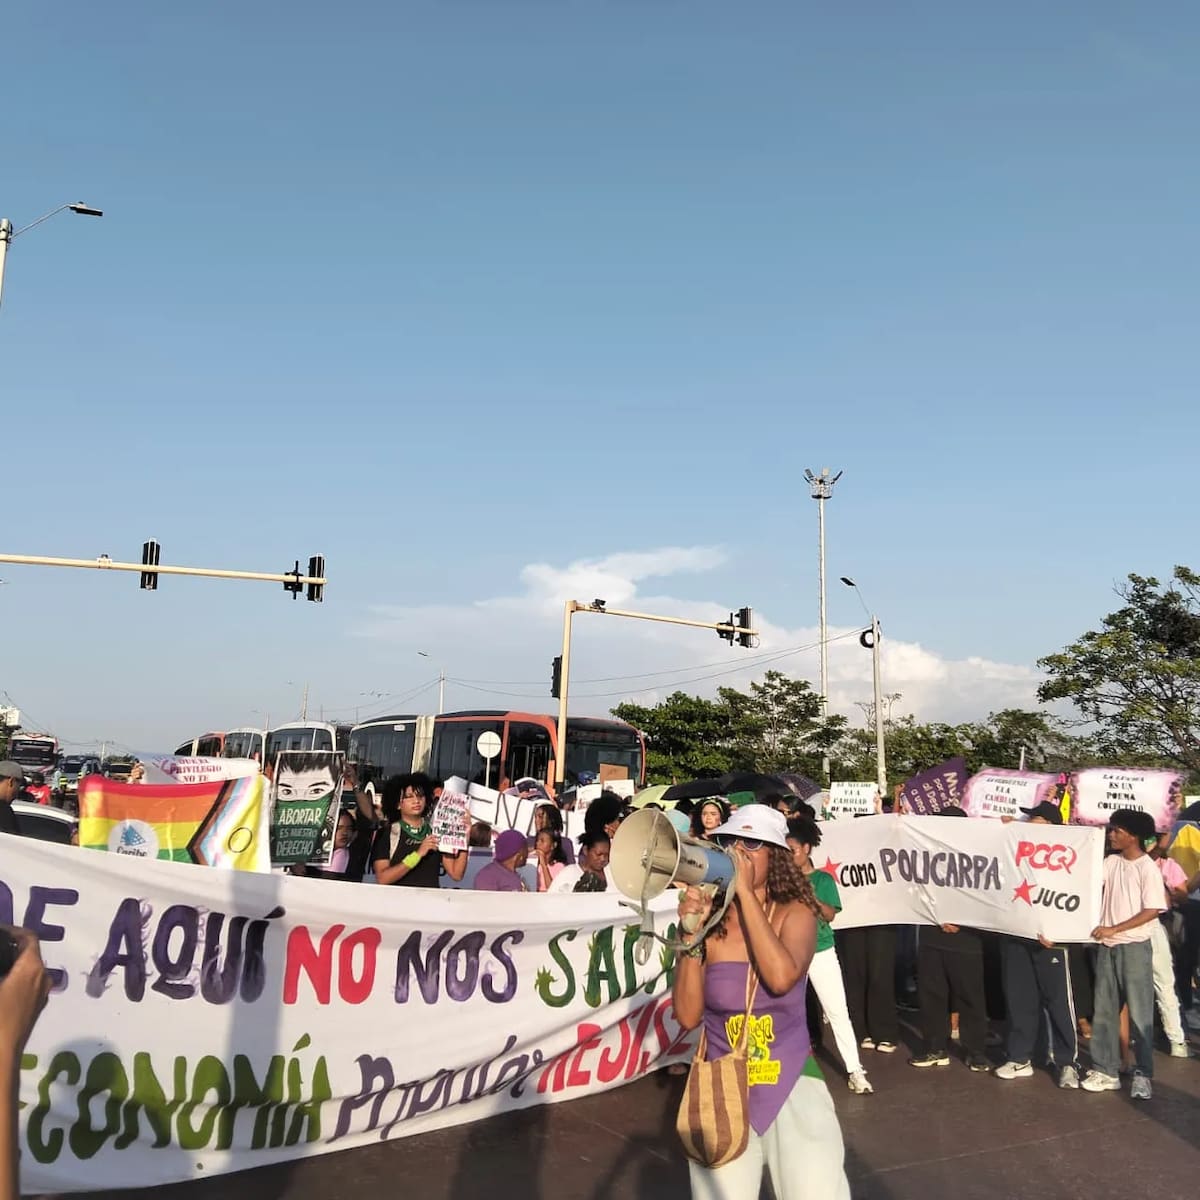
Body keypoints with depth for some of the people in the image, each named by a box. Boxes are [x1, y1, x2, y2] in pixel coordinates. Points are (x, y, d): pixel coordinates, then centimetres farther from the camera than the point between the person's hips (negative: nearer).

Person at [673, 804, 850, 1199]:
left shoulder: (794, 913, -6)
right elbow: (688, 1016, -9)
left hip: (792, 1085, -1)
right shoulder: (707, 920, -5)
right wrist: (691, 933, -19)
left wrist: (746, 892, -24)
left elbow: (782, 978, -27)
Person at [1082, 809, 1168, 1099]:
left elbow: (1152, 910, -15)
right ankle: (1106, 1070, 17)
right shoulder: (1111, 862, 8)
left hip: (1134, 947, -6)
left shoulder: (1148, 868, -10)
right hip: (1107, 947, 6)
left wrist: (1114, 929, -17)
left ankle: (1143, 1074, 10)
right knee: (1104, 1011, 9)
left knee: (1139, 1013, 1)